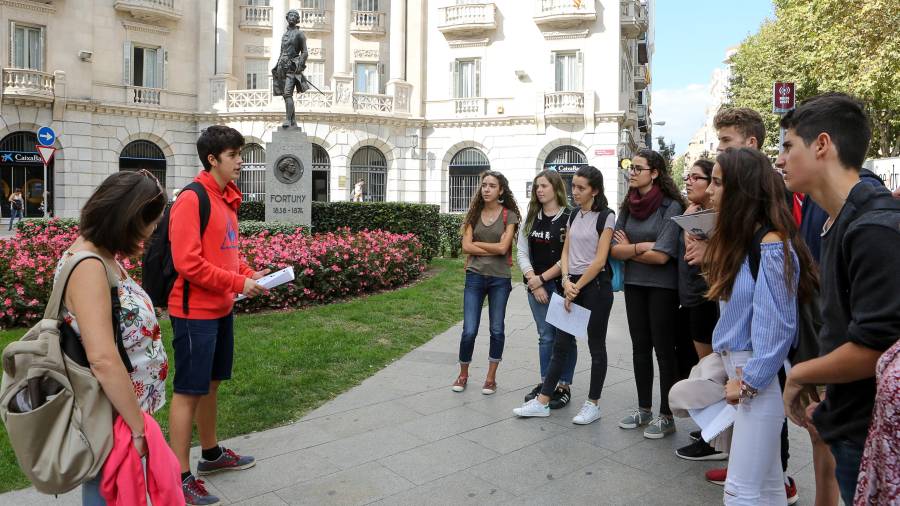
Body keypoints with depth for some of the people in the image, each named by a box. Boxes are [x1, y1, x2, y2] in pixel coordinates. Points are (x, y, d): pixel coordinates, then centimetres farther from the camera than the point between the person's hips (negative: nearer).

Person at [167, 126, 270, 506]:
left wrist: (249, 273, 3)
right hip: (195, 312, -9)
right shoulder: (191, 200, -16)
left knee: (210, 383, 19)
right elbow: (188, 263, -22)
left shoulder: (226, 198, 12)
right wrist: (239, 283, -19)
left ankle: (211, 454, 36)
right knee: (188, 392, 0)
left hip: (221, 309, 9)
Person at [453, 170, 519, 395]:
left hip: (500, 279, -1)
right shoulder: (474, 213, 5)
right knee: (469, 330, 0)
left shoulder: (509, 215, -2)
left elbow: (503, 247, -13)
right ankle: (463, 374, 20)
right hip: (475, 276, 1)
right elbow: (466, 246, -5)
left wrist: (477, 243, -6)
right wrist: (493, 250, -11)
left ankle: (491, 377, 23)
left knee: (497, 330, 9)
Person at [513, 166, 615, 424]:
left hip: (596, 286, -6)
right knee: (561, 344, 8)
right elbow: (565, 252, 10)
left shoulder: (605, 216, -8)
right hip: (573, 285, 6)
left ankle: (593, 404, 17)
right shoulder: (574, 215, 11)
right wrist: (566, 281, -7)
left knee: (596, 345, 5)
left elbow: (600, 260, -14)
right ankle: (542, 402, 12)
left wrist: (576, 288, -12)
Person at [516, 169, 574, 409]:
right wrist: (534, 281, -4)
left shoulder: (569, 218, -9)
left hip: (561, 285, -5)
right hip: (537, 285, 5)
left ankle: (564, 387, 15)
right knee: (545, 336, 12)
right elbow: (522, 252, 7)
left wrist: (542, 278, -9)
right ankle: (545, 383, 21)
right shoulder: (531, 218, 9)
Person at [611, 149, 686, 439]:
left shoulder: (671, 206, -13)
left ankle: (666, 416, 15)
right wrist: (641, 247, -15)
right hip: (634, 285, 6)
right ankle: (643, 409, 26)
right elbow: (614, 249, -2)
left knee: (664, 350, 3)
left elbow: (661, 255, -19)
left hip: (663, 287, -6)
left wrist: (628, 248, -8)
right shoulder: (628, 206, 4)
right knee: (640, 347, 13)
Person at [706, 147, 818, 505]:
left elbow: (776, 327, -20)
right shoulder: (740, 239, 10)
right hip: (736, 362, 9)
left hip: (760, 374, -9)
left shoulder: (771, 247, -20)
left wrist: (748, 382, -13)